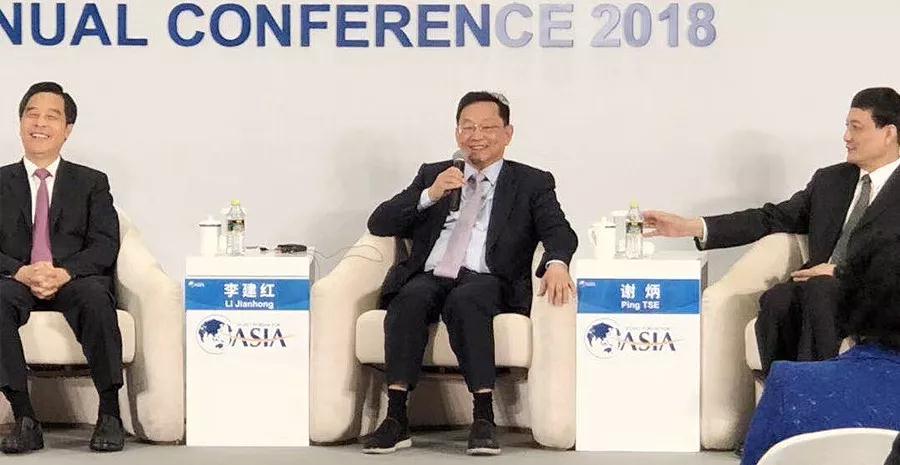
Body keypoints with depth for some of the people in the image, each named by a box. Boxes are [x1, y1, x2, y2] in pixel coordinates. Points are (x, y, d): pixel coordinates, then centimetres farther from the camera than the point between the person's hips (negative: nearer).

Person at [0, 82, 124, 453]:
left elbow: (105, 245, 2)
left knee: (95, 296, -37)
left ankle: (109, 415, -30)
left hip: (75, 281, 0)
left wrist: (64, 273, -19)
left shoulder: (92, 183, 17)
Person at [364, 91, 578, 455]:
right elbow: (378, 224, 15)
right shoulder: (432, 175, 24)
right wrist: (430, 195, -2)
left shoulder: (532, 183, 18)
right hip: (429, 276, 2)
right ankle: (396, 418, -37)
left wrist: (557, 264, -25)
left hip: (487, 281, -2)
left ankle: (484, 418, -39)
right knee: (410, 299, -33)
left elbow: (559, 232, 0)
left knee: (465, 300, -37)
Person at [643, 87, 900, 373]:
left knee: (818, 289, -35)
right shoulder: (829, 180, 22)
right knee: (776, 300, -28)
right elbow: (772, 218, 17)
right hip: (815, 291, 5)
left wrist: (841, 271, -16)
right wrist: (690, 227, 7)